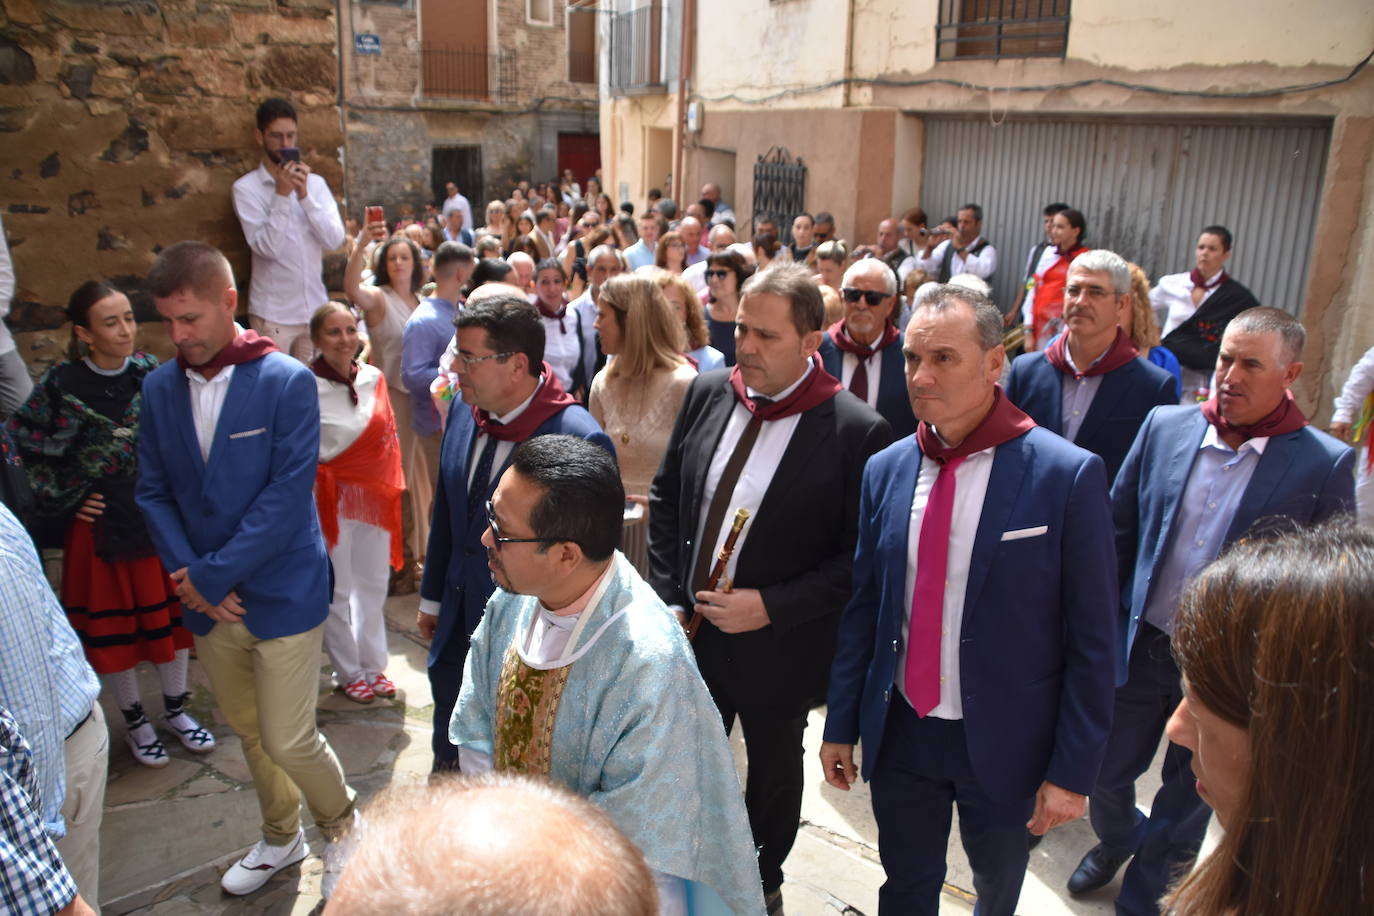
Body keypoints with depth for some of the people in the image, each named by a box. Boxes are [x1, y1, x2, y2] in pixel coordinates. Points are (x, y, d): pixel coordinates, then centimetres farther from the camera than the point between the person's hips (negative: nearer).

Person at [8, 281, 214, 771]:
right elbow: (23, 448, -4)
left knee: (171, 612, 11)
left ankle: (176, 710, 31)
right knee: (112, 623, 10)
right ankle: (135, 721, 30)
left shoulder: (151, 372, -5)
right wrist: (66, 499, -5)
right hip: (101, 525, -2)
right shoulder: (62, 385, -12)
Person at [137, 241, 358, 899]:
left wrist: (212, 575, -17)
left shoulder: (288, 382, -13)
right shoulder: (159, 387, 1)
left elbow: (288, 493, -18)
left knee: (288, 740, -1)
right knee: (247, 731, 19)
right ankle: (281, 838, 42)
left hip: (282, 593, -5)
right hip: (206, 599, 5)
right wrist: (190, 578, -9)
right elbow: (153, 492, 4)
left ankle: (341, 825, 28)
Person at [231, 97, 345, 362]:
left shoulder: (315, 183, 6)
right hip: (272, 314, -3)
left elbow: (334, 240, -4)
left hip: (316, 310, 3)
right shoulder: (246, 188, -4)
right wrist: (282, 194, -18)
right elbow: (267, 247, -15)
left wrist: (304, 195, -14)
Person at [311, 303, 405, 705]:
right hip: (332, 500, -5)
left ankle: (373, 666, 33)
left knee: (374, 584, 16)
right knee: (338, 590, 9)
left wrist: (391, 487, 10)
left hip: (375, 495, 5)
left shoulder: (374, 378, -1)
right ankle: (348, 673, 28)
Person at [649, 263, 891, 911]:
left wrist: (771, 607, -21)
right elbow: (665, 498, 4)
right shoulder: (707, 393, -4)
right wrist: (669, 597, -2)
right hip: (690, 627, 4)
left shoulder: (857, 432, -20)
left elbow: (861, 557, -16)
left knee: (773, 773, 22)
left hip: (778, 648, -3)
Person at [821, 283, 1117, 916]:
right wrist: (841, 724, 7)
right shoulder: (885, 471, -3)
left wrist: (1073, 770, -10)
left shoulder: (1068, 476, -16)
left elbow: (1092, 639, -12)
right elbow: (863, 607, 4)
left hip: (1005, 740, -2)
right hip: (900, 730, 3)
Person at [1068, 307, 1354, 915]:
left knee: (1187, 802, 17)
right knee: (1104, 773, 19)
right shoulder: (1164, 426, -4)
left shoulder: (1324, 465, -12)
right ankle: (1116, 841, 52)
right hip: (1139, 647, 3)